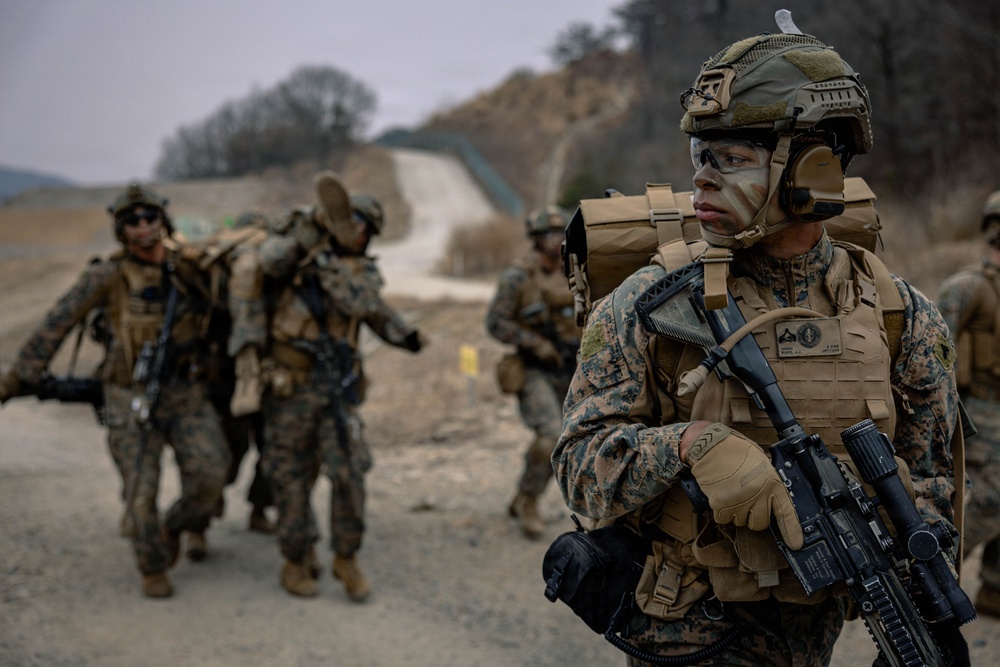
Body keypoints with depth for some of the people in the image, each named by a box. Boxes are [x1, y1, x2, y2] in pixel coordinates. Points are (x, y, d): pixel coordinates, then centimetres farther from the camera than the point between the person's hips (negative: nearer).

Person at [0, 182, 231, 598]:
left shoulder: (187, 269, 1)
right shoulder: (108, 276, -10)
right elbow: (56, 325, -9)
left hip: (186, 394, 3)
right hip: (131, 399, -3)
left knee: (209, 475, -10)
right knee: (141, 491, -2)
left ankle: (181, 524, 24)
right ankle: (153, 569, 22)